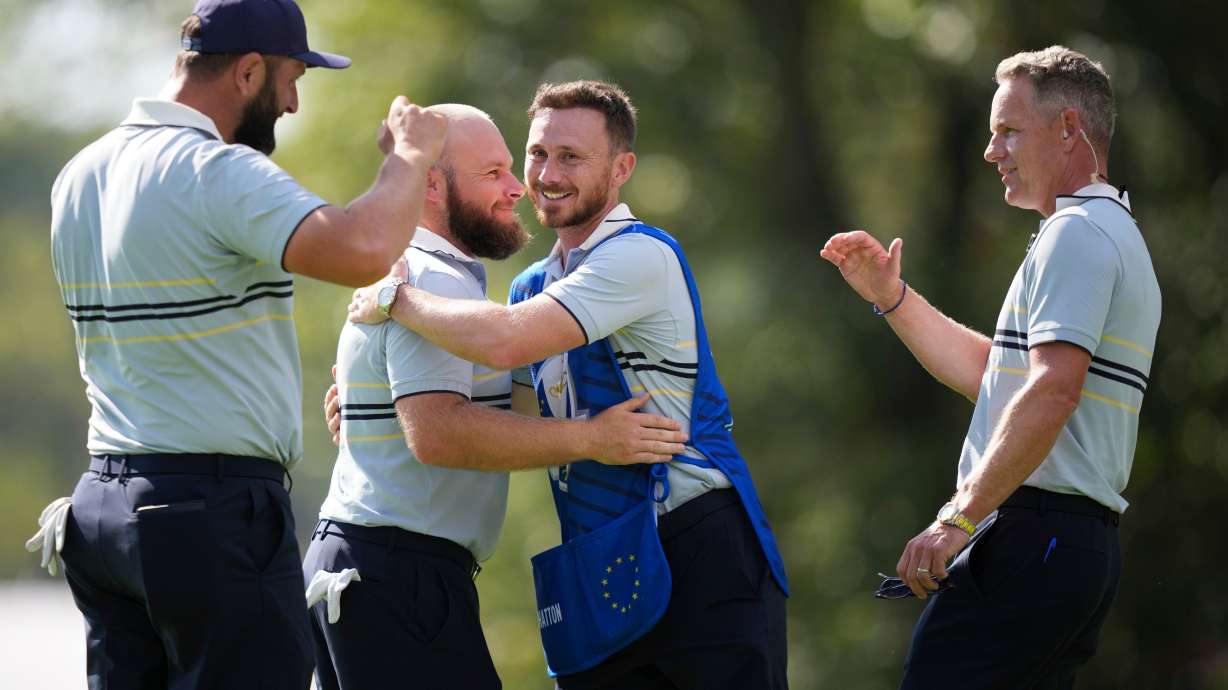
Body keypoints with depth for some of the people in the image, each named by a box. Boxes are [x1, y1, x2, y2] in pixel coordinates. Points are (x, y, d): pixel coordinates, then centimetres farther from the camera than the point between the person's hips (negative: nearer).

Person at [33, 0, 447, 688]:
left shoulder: (81, 175, 13)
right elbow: (363, 251, -29)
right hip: (217, 508, -8)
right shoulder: (220, 172, -15)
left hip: (103, 499, 9)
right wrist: (411, 156, -10)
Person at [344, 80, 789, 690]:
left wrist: (392, 298, -7)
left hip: (696, 548, -8)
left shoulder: (641, 256, -12)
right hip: (601, 568, 8)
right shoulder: (533, 287, 17)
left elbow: (504, 342, -22)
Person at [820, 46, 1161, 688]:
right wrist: (891, 296, 24)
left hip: (1031, 539, -10)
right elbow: (992, 372, 31)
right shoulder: (1113, 235, 25)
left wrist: (960, 515, -23)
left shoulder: (1077, 233, -9)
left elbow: (1054, 388, -22)